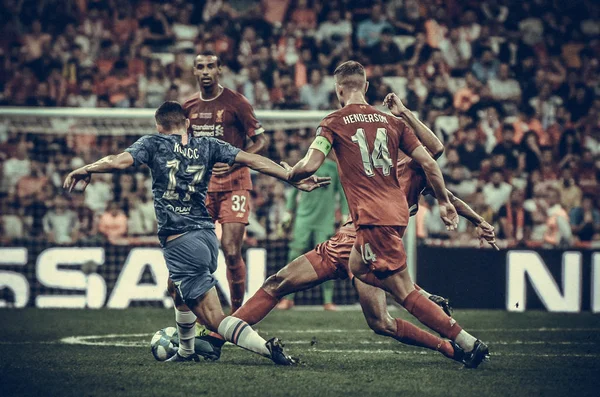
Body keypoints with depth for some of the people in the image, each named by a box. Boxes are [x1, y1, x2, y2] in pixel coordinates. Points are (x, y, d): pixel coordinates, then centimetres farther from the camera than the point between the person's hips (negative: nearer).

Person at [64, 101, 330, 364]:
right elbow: (253, 161, 5)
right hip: (207, 236, 7)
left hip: (179, 242, -7)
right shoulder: (207, 146, 12)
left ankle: (268, 348, -28)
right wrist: (296, 180, 8)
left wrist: (84, 170, 5)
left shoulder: (153, 144, 2)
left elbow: (119, 162, -11)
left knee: (215, 320, -9)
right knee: (176, 287, 36)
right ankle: (186, 352, 47)